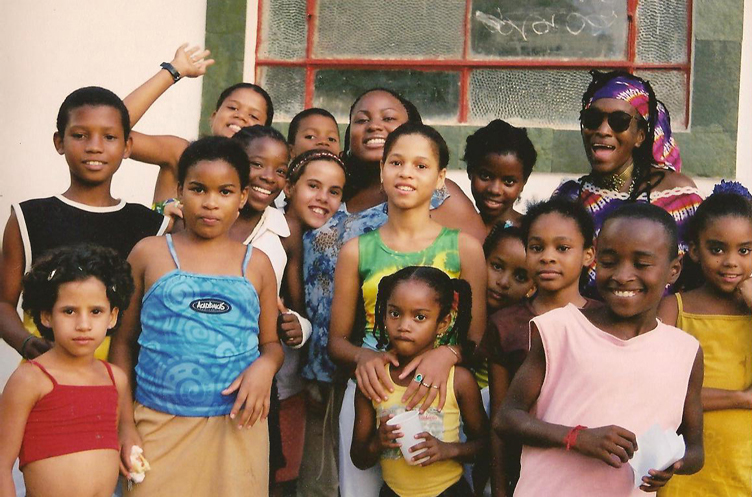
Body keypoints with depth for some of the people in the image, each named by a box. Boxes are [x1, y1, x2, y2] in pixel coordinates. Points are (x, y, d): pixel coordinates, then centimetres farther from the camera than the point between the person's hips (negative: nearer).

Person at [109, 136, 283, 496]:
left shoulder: (256, 264, 8)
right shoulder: (150, 254, 4)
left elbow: (272, 343, 13)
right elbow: (124, 339, 6)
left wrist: (265, 365, -11)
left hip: (236, 426, 1)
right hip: (159, 425, -1)